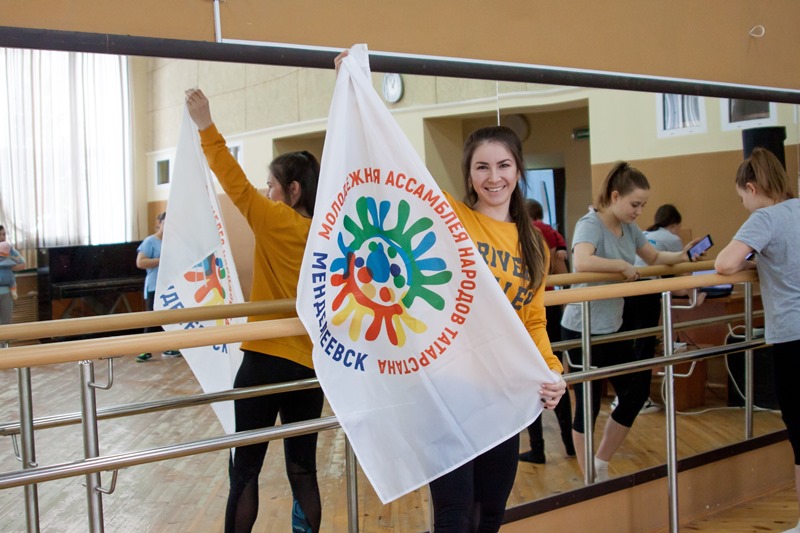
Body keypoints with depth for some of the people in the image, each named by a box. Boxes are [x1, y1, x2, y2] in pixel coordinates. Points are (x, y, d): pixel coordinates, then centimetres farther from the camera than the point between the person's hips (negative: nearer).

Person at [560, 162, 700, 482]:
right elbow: (582, 262, -38)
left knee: (636, 391, 13)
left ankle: (601, 465, 28)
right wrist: (623, 266, -26)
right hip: (583, 330, -9)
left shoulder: (628, 228, 8)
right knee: (588, 404, 0)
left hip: (612, 327, 9)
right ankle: (591, 479, 16)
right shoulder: (591, 224, -18)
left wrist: (682, 256, 3)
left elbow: (654, 257, 21)